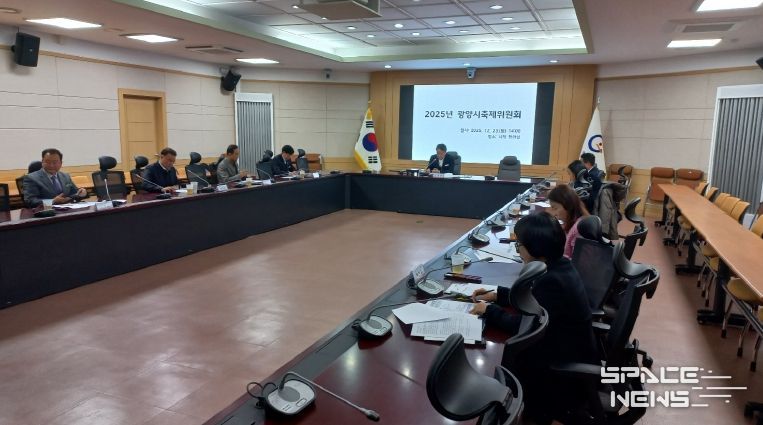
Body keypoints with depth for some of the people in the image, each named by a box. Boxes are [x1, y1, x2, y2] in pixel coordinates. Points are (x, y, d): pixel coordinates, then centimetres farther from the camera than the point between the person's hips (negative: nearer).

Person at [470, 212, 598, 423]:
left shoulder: (551, 280, -30)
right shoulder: (558, 265, -2)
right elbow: (533, 296, 14)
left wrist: (490, 310, -12)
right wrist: (497, 295, 8)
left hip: (569, 367, -8)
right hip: (568, 349, 8)